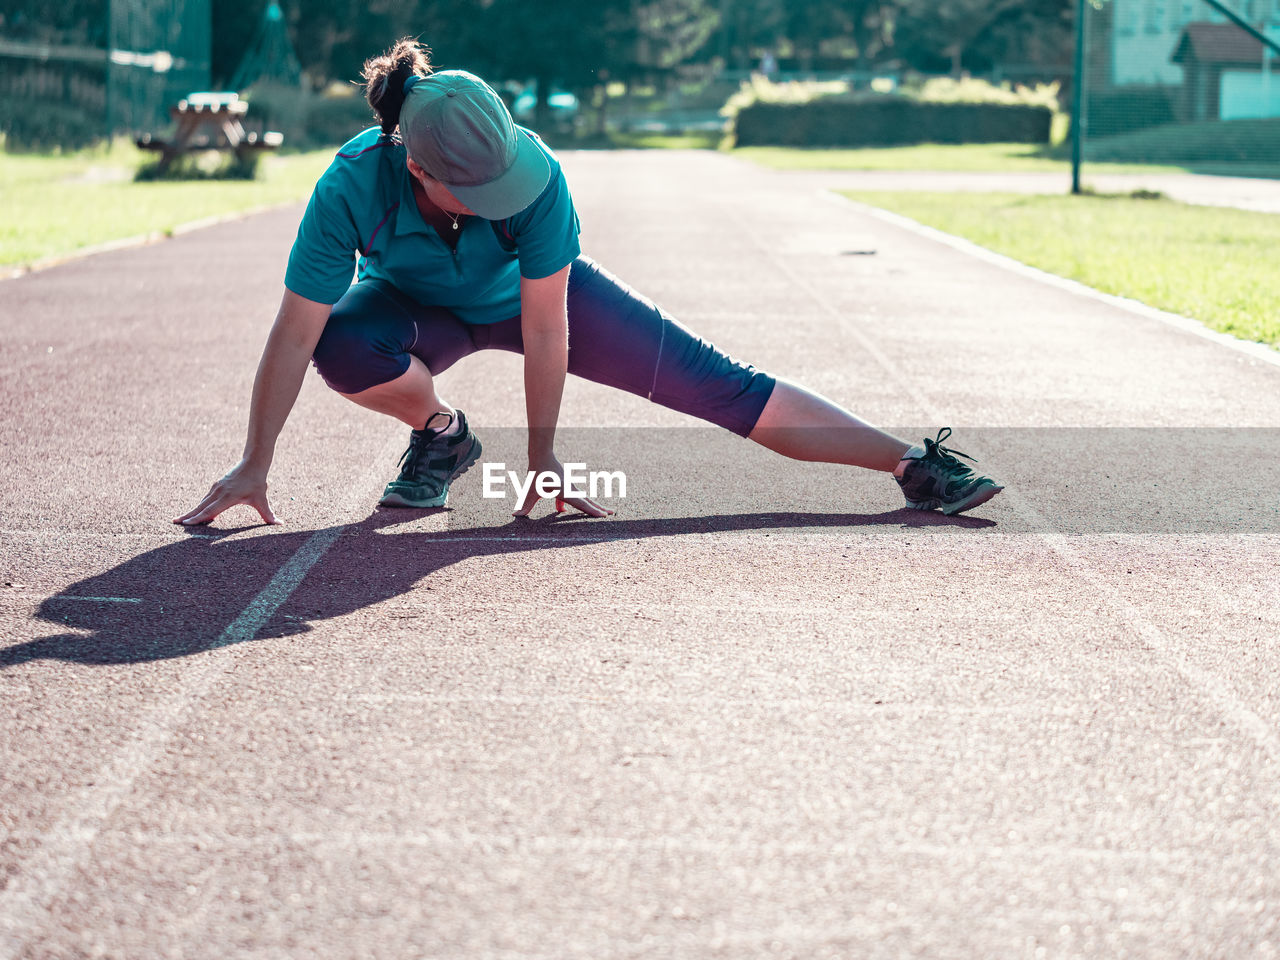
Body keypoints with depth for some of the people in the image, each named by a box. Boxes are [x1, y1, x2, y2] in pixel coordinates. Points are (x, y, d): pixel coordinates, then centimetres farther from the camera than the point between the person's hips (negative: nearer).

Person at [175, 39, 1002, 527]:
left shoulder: (533, 171, -38)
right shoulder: (354, 186, -37)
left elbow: (542, 329, -29)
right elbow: (296, 332, -33)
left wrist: (543, 459, -24)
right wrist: (254, 468, -32)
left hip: (536, 292, -1)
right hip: (419, 309, 1)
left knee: (719, 385, -10)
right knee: (343, 347, -35)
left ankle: (913, 465, -5)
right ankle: (441, 434, -3)